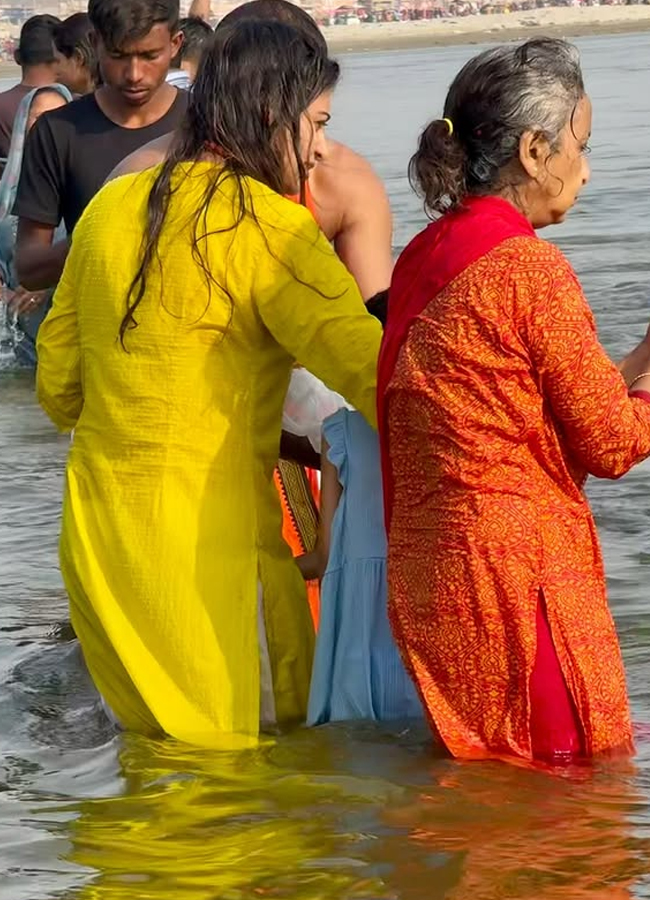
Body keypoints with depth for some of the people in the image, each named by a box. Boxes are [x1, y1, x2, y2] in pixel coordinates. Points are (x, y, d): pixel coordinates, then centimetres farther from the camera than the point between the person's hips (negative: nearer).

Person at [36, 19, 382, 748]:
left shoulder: (111, 208, 9)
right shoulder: (266, 226, -12)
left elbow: (58, 385, 16)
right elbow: (372, 369, -22)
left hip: (95, 540, 7)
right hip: (207, 545, -7)